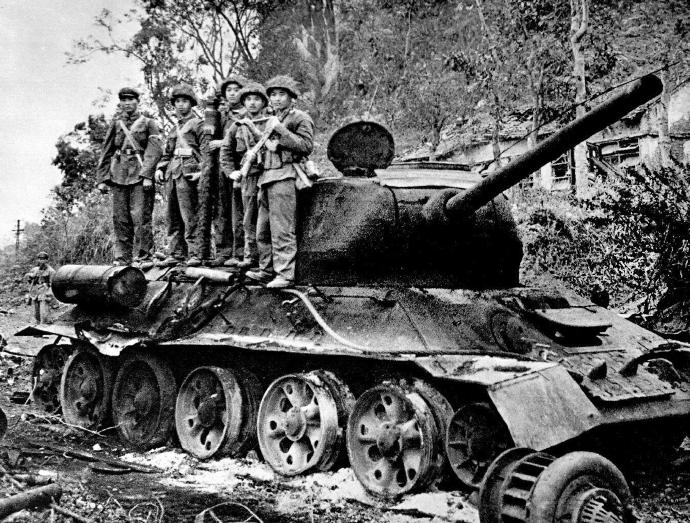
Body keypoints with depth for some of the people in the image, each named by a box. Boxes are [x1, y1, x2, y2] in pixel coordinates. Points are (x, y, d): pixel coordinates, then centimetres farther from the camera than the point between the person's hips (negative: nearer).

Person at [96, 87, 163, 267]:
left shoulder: (149, 123, 6)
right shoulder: (115, 124, 18)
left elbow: (154, 151, -5)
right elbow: (106, 153, 17)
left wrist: (147, 175, -17)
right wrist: (102, 178, 8)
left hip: (140, 176, -4)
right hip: (119, 176, 4)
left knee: (140, 217, -9)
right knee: (120, 219, 3)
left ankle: (144, 257, -6)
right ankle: (122, 258, 8)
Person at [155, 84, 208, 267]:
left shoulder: (198, 124, 3)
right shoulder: (174, 128, 24)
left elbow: (206, 149, -6)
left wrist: (201, 170, -17)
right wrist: (160, 169, 12)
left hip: (188, 175, -7)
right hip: (171, 175, 7)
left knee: (189, 216, -12)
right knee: (173, 217, 7)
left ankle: (194, 253, -11)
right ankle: (175, 253, 12)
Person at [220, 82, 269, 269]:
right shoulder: (237, 127, 14)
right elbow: (225, 151, 17)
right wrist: (231, 171, 6)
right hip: (248, 177, 2)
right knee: (249, 220, 5)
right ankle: (251, 256, 10)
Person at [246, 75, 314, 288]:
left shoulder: (300, 118, 0)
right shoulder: (270, 121, 24)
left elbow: (307, 146, -12)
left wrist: (280, 130, -13)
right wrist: (267, 144, 5)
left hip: (285, 177, -8)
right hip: (266, 177, 9)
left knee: (282, 230, -11)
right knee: (263, 230, 10)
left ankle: (285, 274, -9)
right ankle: (267, 270, 20)